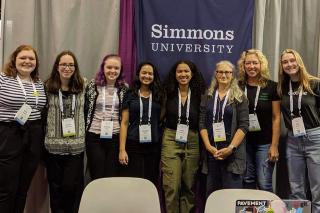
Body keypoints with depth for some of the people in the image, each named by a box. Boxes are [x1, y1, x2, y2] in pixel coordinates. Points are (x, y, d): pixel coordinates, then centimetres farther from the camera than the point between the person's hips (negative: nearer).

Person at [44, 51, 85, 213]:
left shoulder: (82, 87, 4)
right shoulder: (48, 87, 1)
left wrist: (85, 136, 6)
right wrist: (42, 137, 1)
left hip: (76, 146, 0)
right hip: (54, 146, 0)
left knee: (71, 186, -2)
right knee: (55, 186, 10)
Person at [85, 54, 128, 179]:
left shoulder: (124, 88, 3)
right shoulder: (92, 86, 1)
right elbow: (84, 109, 8)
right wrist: (84, 131, 6)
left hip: (116, 137, 1)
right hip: (94, 137, 0)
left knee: (112, 176, 6)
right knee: (97, 176, 3)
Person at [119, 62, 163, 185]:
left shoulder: (159, 96, 9)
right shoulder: (130, 95, 5)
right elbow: (124, 123, 2)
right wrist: (122, 149, -5)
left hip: (154, 147, 2)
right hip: (133, 146, -1)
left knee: (151, 183, 4)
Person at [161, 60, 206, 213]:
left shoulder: (198, 94, 2)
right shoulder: (168, 93, 1)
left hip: (192, 143, 1)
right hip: (171, 141, -1)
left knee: (189, 186, 9)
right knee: (172, 187, -4)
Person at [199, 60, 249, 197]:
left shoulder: (239, 97, 2)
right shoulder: (208, 96, 10)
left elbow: (243, 125, -5)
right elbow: (202, 123, 5)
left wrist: (230, 148, -14)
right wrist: (208, 146, -7)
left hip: (232, 153, -3)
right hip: (211, 152, 3)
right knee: (211, 193, 8)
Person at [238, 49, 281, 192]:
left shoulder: (271, 87, -4)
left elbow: (276, 118, -3)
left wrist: (274, 145, -7)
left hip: (265, 143, -2)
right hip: (243, 141, 2)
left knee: (264, 184, -2)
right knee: (247, 181, 11)